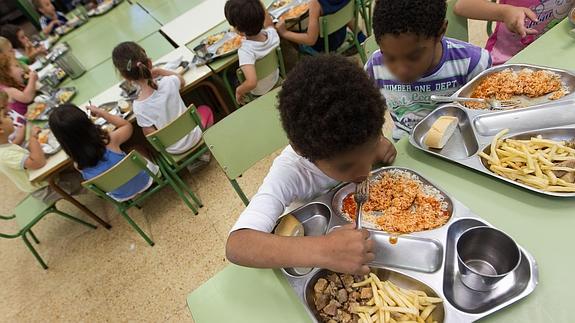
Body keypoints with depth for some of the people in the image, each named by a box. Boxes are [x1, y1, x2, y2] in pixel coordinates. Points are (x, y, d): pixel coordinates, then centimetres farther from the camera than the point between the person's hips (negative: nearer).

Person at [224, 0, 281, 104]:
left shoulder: (245, 51, -41)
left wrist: (238, 91, -31)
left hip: (259, 92, -5)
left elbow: (252, 83, -50)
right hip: (275, 79, 5)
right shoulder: (272, 34, -24)